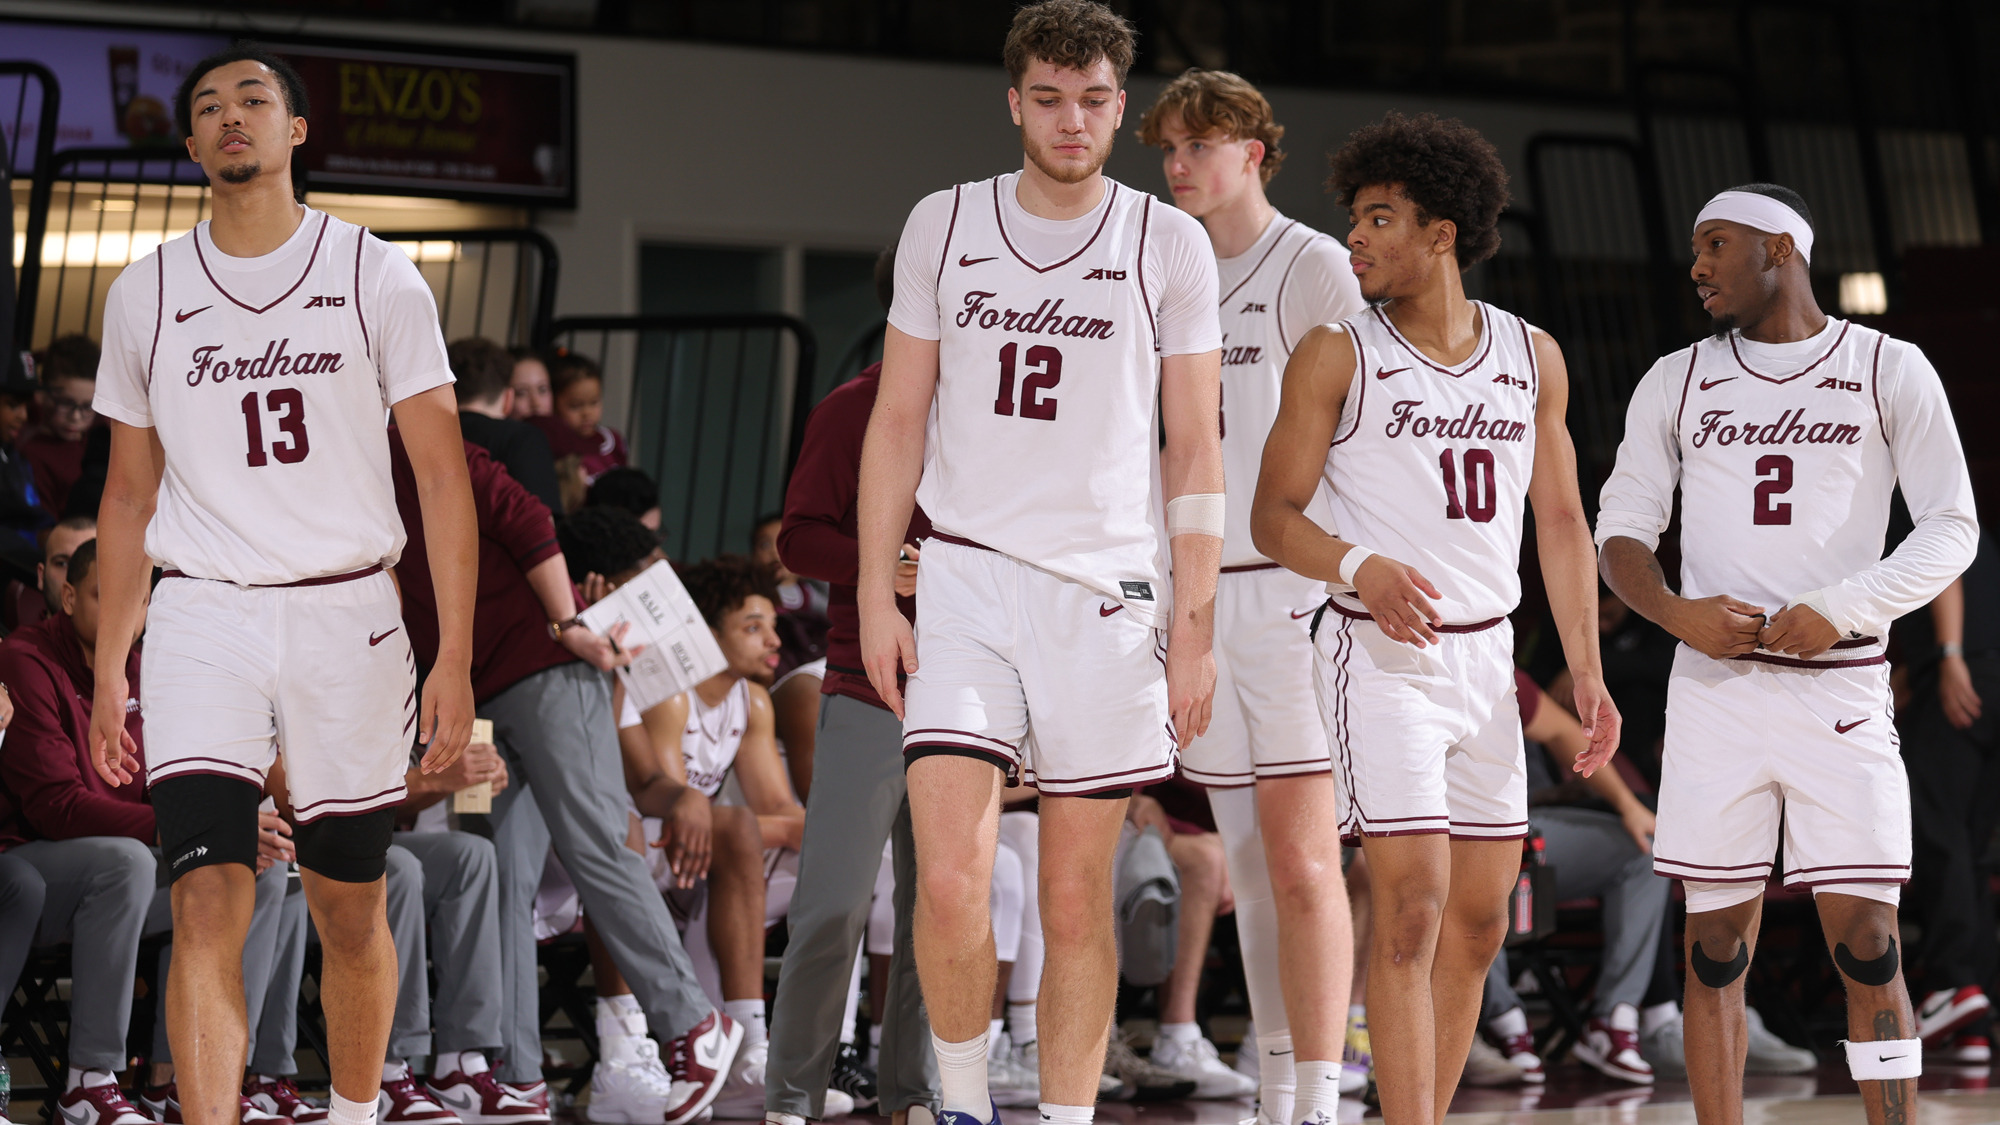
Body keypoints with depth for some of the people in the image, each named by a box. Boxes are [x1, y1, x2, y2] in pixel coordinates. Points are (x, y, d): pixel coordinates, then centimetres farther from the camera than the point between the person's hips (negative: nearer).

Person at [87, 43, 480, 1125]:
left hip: (346, 612, -1)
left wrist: (454, 657, -10)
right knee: (207, 904, -13)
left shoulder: (377, 277, 0)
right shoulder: (145, 294, 7)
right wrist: (108, 674, 10)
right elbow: (129, 496, 14)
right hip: (199, 619, 1)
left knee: (350, 915, 9)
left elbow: (442, 473, -2)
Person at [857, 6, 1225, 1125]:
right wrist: (876, 593, 4)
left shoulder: (1169, 246, 3)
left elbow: (1194, 451, 4)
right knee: (950, 882, -12)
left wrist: (1195, 627, -2)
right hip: (966, 580, 1)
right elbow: (899, 420, 11)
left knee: (1078, 902, 2)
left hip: (1109, 591, -1)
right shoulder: (943, 227, 7)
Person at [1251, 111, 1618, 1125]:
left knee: (1479, 922, 6)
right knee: (1412, 908, -14)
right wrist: (1360, 570, -23)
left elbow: (1561, 521, 13)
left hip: (1487, 656, 5)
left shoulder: (1532, 358, 7)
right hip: (1380, 655, -5)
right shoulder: (1337, 355, -4)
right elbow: (1273, 516, -3)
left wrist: (1586, 669, 6)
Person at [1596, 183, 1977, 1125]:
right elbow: (1621, 530, 11)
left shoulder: (1889, 372, 4)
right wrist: (1674, 612, -10)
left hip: (1843, 688, -2)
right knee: (1716, 946, 2)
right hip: (1715, 685, 2)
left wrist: (1842, 608, -15)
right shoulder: (1677, 382, 12)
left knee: (1866, 945, -7)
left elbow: (1951, 530, 0)